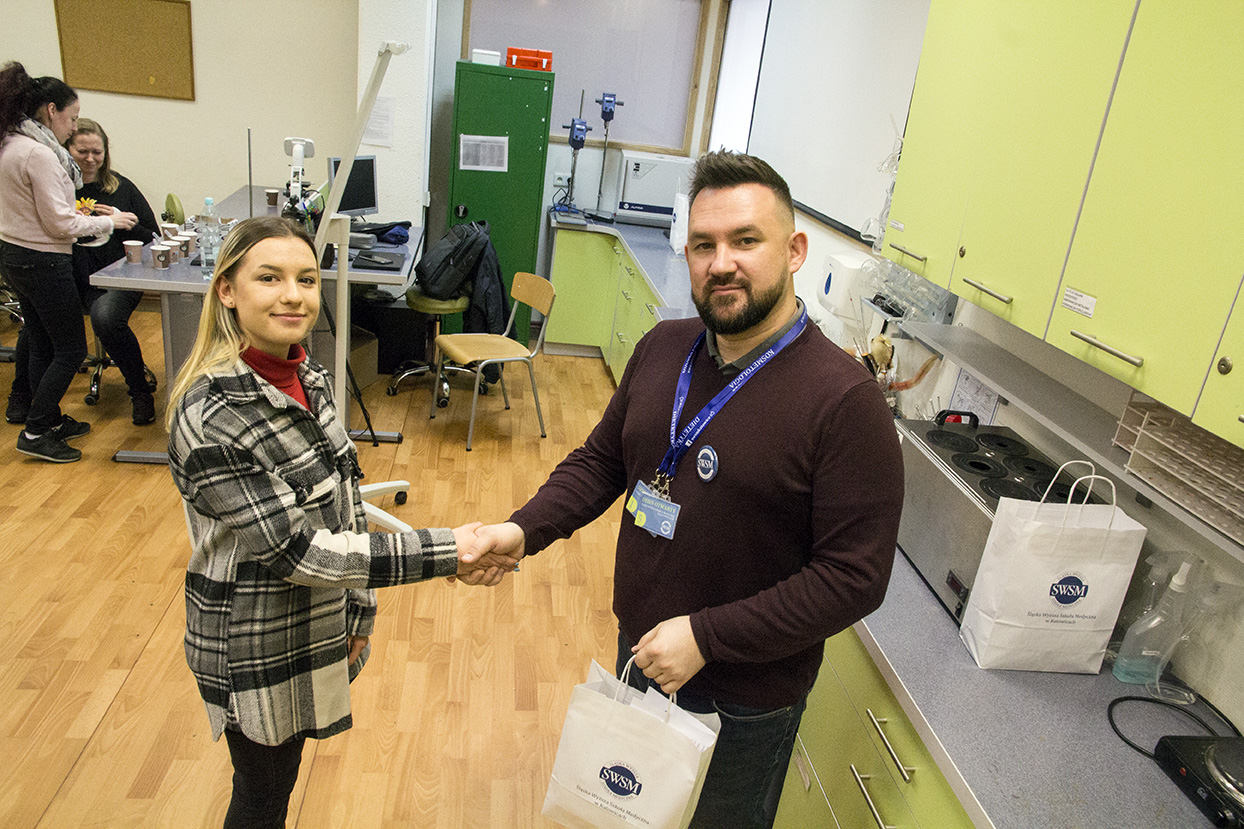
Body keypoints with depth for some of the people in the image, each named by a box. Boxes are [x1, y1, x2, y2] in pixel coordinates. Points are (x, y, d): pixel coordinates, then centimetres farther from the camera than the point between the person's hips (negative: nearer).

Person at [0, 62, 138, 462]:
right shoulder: (39, 153, -20)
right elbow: (60, 224, -19)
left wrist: (75, 212, 14)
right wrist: (109, 222, -8)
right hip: (43, 262, -10)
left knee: (42, 346, 18)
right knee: (71, 349, 1)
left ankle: (49, 420, 29)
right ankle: (35, 432, 6)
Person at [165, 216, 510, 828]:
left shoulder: (307, 376, -4)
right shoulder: (208, 416, -28)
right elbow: (294, 547, -29)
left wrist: (358, 610, 9)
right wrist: (447, 553, -31)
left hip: (318, 628, 6)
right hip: (258, 649, -6)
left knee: (281, 776, 27)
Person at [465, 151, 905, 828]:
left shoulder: (844, 400, -26)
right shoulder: (662, 348, -5)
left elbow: (854, 576, -25)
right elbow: (601, 459, 5)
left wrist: (706, 636, -26)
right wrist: (525, 530, -11)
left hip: (744, 697, -5)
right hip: (638, 647, 6)